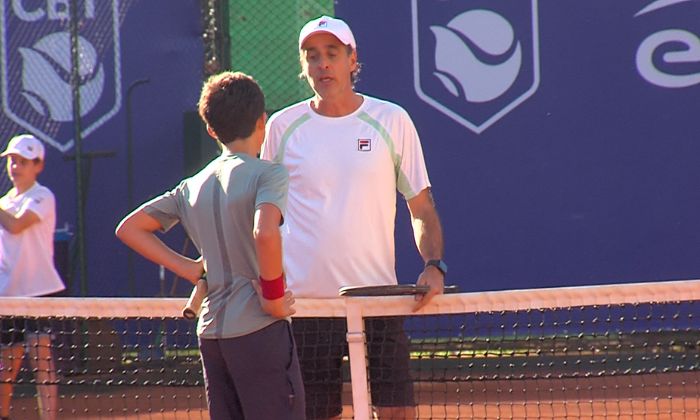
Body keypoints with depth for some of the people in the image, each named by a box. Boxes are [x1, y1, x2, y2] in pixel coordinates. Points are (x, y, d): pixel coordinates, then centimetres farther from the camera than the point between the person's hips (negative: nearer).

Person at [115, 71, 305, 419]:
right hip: (259, 328, -7)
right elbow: (265, 233, -25)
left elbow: (129, 228, 18)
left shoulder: (193, 186, 13)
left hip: (211, 332, 7)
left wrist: (187, 268, 14)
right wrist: (273, 297, -13)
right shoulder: (268, 174, -7)